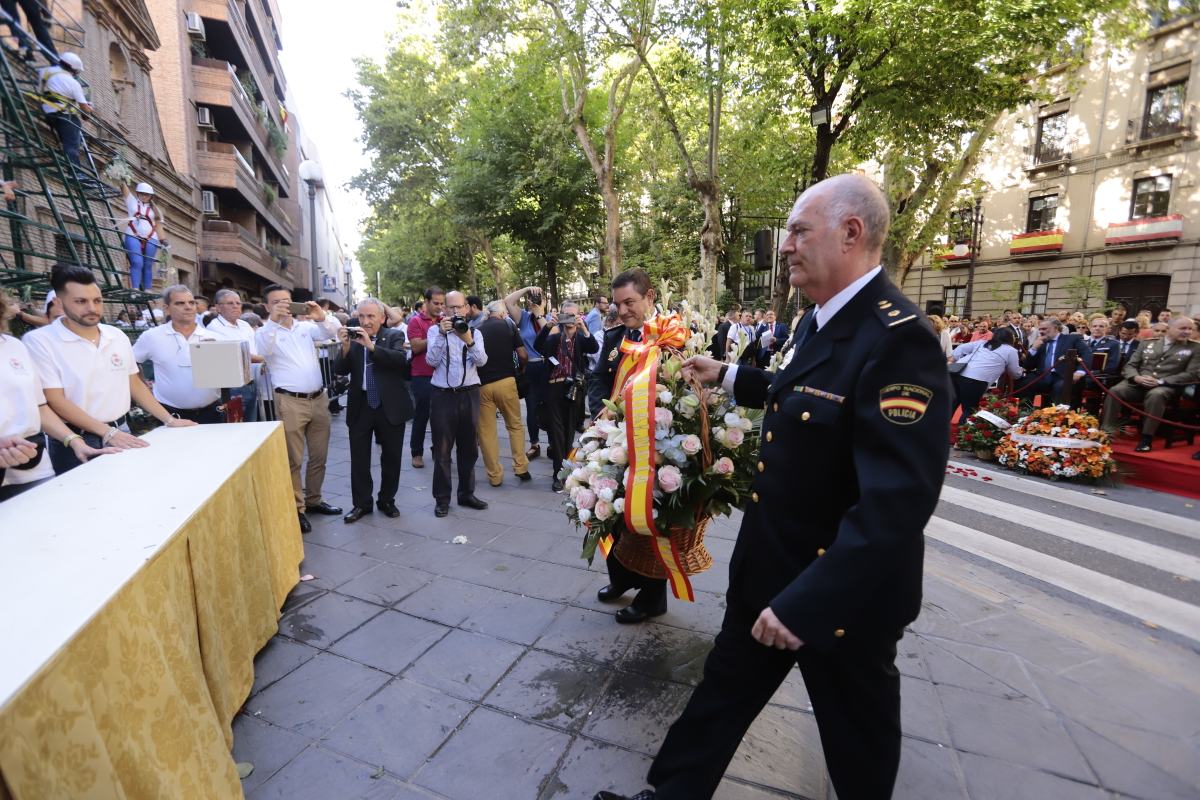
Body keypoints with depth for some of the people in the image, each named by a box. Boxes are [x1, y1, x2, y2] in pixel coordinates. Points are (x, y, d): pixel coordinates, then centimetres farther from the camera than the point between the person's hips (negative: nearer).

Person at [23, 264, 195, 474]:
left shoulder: (118, 336, 7)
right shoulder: (39, 341, -8)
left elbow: (135, 384, 13)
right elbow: (55, 400, -13)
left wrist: (169, 420, 5)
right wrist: (107, 432, -22)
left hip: (122, 433, 5)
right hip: (76, 442, -4)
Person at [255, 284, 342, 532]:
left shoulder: (307, 326, 11)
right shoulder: (266, 332, 1)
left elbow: (330, 334, -1)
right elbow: (263, 350, -18)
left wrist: (321, 319, -20)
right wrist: (274, 321, -27)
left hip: (319, 398, 4)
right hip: (290, 402, -4)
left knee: (319, 456, 13)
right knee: (293, 459, 2)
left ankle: (313, 500, 28)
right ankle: (296, 508, 13)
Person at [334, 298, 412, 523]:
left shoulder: (394, 335, -3)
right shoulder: (352, 337, 2)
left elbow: (401, 359, -21)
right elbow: (340, 371, -3)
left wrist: (371, 345, -26)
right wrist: (345, 346, -18)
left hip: (390, 406, -1)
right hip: (360, 407, 2)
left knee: (391, 457, 10)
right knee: (359, 459, 9)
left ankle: (387, 501, 27)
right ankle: (361, 503, 24)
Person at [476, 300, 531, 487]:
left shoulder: (477, 330, 8)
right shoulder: (508, 326, 2)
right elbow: (523, 355, -3)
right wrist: (520, 367, 17)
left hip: (482, 384, 2)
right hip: (506, 381, -1)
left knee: (486, 431, 7)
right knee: (515, 425, 15)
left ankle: (495, 475, 11)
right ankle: (521, 467, 11)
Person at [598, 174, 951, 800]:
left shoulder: (896, 338, -26)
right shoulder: (822, 319, 3)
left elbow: (897, 504, -31)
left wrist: (805, 601, -31)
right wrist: (729, 376, 22)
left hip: (840, 593, -8)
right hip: (769, 567, 8)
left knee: (857, 739, 21)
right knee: (721, 693, 21)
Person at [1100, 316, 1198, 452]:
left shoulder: (1195, 348, 11)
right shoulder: (1148, 344, 18)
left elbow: (1192, 374, 1)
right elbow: (1130, 365, 14)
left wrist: (1160, 381, -13)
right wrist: (1136, 377, -10)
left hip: (1166, 386, -2)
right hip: (1138, 383, 2)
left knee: (1155, 395, -38)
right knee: (1115, 391, -29)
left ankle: (1146, 437, -30)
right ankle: (1106, 432, -30)